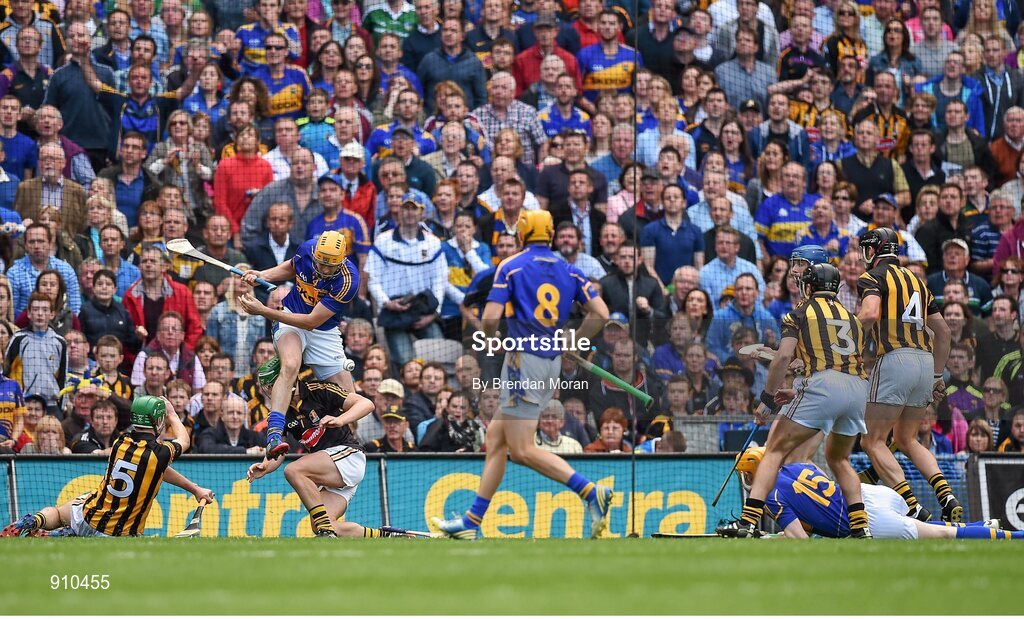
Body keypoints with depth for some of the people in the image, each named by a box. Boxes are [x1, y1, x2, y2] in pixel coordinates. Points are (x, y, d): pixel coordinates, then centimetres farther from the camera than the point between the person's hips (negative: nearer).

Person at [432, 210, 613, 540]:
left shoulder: (511, 267, -4)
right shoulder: (569, 271, 10)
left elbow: (491, 318, -13)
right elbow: (600, 313, 1)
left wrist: (487, 338, 9)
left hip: (524, 360, -7)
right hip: (552, 362, 7)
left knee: (521, 449, -7)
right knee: (495, 437, 13)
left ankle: (591, 491, -21)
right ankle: (472, 522, 13)